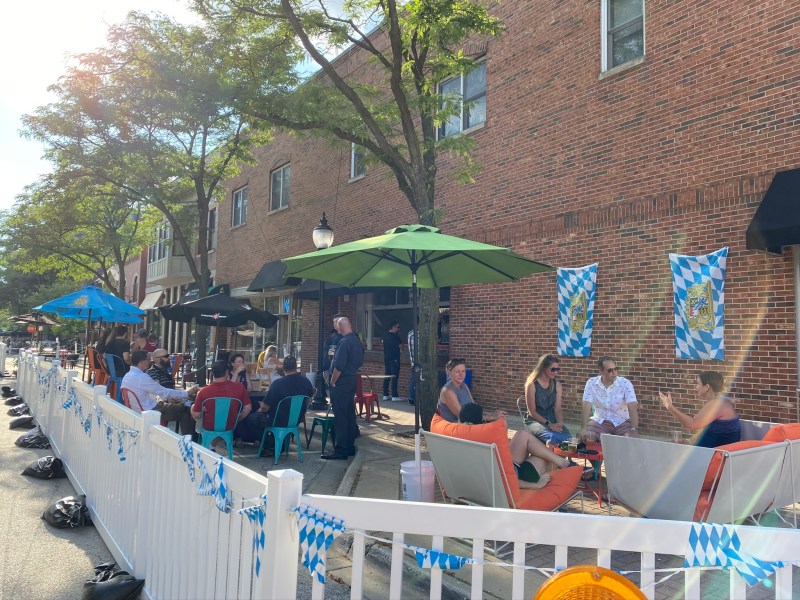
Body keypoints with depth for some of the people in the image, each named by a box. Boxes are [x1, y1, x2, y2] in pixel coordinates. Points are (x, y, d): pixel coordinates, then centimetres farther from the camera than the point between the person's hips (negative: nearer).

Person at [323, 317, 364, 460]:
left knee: (340, 416, -5)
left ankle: (341, 450, -2)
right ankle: (350, 447, 21)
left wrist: (333, 382, -11)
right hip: (352, 380, 9)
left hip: (341, 383, -9)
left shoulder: (344, 342, -18)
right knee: (350, 414, 14)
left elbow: (338, 366, -22)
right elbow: (360, 362, 18)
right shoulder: (357, 341, 9)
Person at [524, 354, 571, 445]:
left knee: (568, 437, -26)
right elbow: (532, 412, -9)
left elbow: (558, 409, 5)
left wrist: (560, 424, -14)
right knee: (553, 437, -33)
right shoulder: (532, 385, -8)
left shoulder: (557, 385, 7)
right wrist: (549, 424, -19)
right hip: (535, 421, -4)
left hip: (552, 420, 4)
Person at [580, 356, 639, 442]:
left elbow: (633, 408, -19)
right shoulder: (591, 383, -8)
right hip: (599, 421, 0)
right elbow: (586, 407, -14)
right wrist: (584, 428, -29)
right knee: (585, 436, -26)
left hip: (622, 422, 0)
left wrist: (634, 430, -34)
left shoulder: (625, 383, -11)